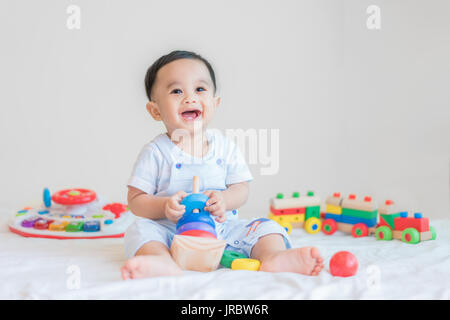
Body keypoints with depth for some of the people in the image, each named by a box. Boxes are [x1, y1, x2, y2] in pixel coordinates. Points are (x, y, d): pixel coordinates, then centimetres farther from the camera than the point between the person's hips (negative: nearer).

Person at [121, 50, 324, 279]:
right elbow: (135, 200, -5)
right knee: (141, 229, -28)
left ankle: (274, 257, -39)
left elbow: (241, 189, 4)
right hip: (171, 232, -2)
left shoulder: (225, 147, 3)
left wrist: (224, 199, -18)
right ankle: (164, 263, -53)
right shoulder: (156, 152, -5)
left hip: (220, 228, 3)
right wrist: (165, 206, -24)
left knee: (266, 227, -11)